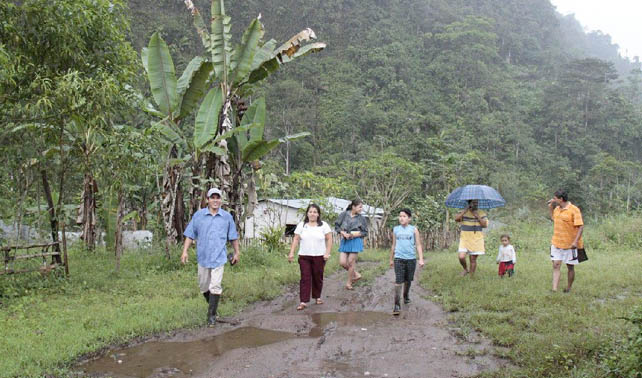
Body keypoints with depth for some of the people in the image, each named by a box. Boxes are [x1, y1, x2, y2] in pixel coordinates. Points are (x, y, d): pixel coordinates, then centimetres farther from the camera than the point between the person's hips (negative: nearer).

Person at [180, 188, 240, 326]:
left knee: (215, 286, -7)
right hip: (203, 256, 2)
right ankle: (212, 304, 37)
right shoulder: (198, 215, 1)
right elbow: (190, 234, 3)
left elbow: (233, 236, 12)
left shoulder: (227, 216, 2)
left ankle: (212, 315, 2)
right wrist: (185, 251, -5)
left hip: (219, 257, -2)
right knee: (203, 286, 12)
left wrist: (237, 253, 15)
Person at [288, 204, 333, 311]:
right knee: (305, 278, -5)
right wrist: (291, 253, -3)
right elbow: (296, 239, 5)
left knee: (318, 278, 8)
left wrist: (327, 253, -9)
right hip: (304, 256, 0)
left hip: (319, 256, 0)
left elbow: (329, 239, 1)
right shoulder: (301, 225, 7)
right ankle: (303, 301, -6)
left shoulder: (324, 225, 3)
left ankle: (317, 297, 26)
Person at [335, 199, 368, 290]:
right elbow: (336, 226, 5)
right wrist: (343, 233, -11)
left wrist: (355, 235, -13)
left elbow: (365, 232, 3)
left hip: (356, 241, -2)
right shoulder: (344, 214, 0)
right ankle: (356, 275, 20)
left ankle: (349, 282, 17)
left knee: (351, 262, -1)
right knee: (342, 262, -3)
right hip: (345, 241, 2)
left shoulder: (361, 218, -1)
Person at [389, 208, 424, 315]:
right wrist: (391, 259, 19)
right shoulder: (396, 229, 5)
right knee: (398, 281, -10)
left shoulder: (414, 230, 1)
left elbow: (418, 245, 2)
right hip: (399, 258, 0)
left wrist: (421, 259, -7)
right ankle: (397, 304, -8)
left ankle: (406, 296, 42)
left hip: (411, 258, 0)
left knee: (407, 280, 15)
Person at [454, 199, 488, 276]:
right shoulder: (463, 212, 4)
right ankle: (465, 269, 15)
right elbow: (456, 219, -14)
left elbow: (485, 225, -5)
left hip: (477, 240, 0)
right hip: (465, 239, 0)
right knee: (461, 257, -14)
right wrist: (465, 210, -14)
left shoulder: (482, 213, 6)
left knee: (473, 259, 1)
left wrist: (477, 216, -11)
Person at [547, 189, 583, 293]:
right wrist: (550, 206, 14)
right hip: (556, 243, 6)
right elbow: (552, 217, 30)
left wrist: (575, 241, -24)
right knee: (556, 266, -2)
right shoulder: (557, 208, 8)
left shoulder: (574, 210, -14)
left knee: (570, 267, 9)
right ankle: (554, 290, -5)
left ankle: (568, 289, 23)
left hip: (570, 244, -6)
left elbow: (581, 227, -16)